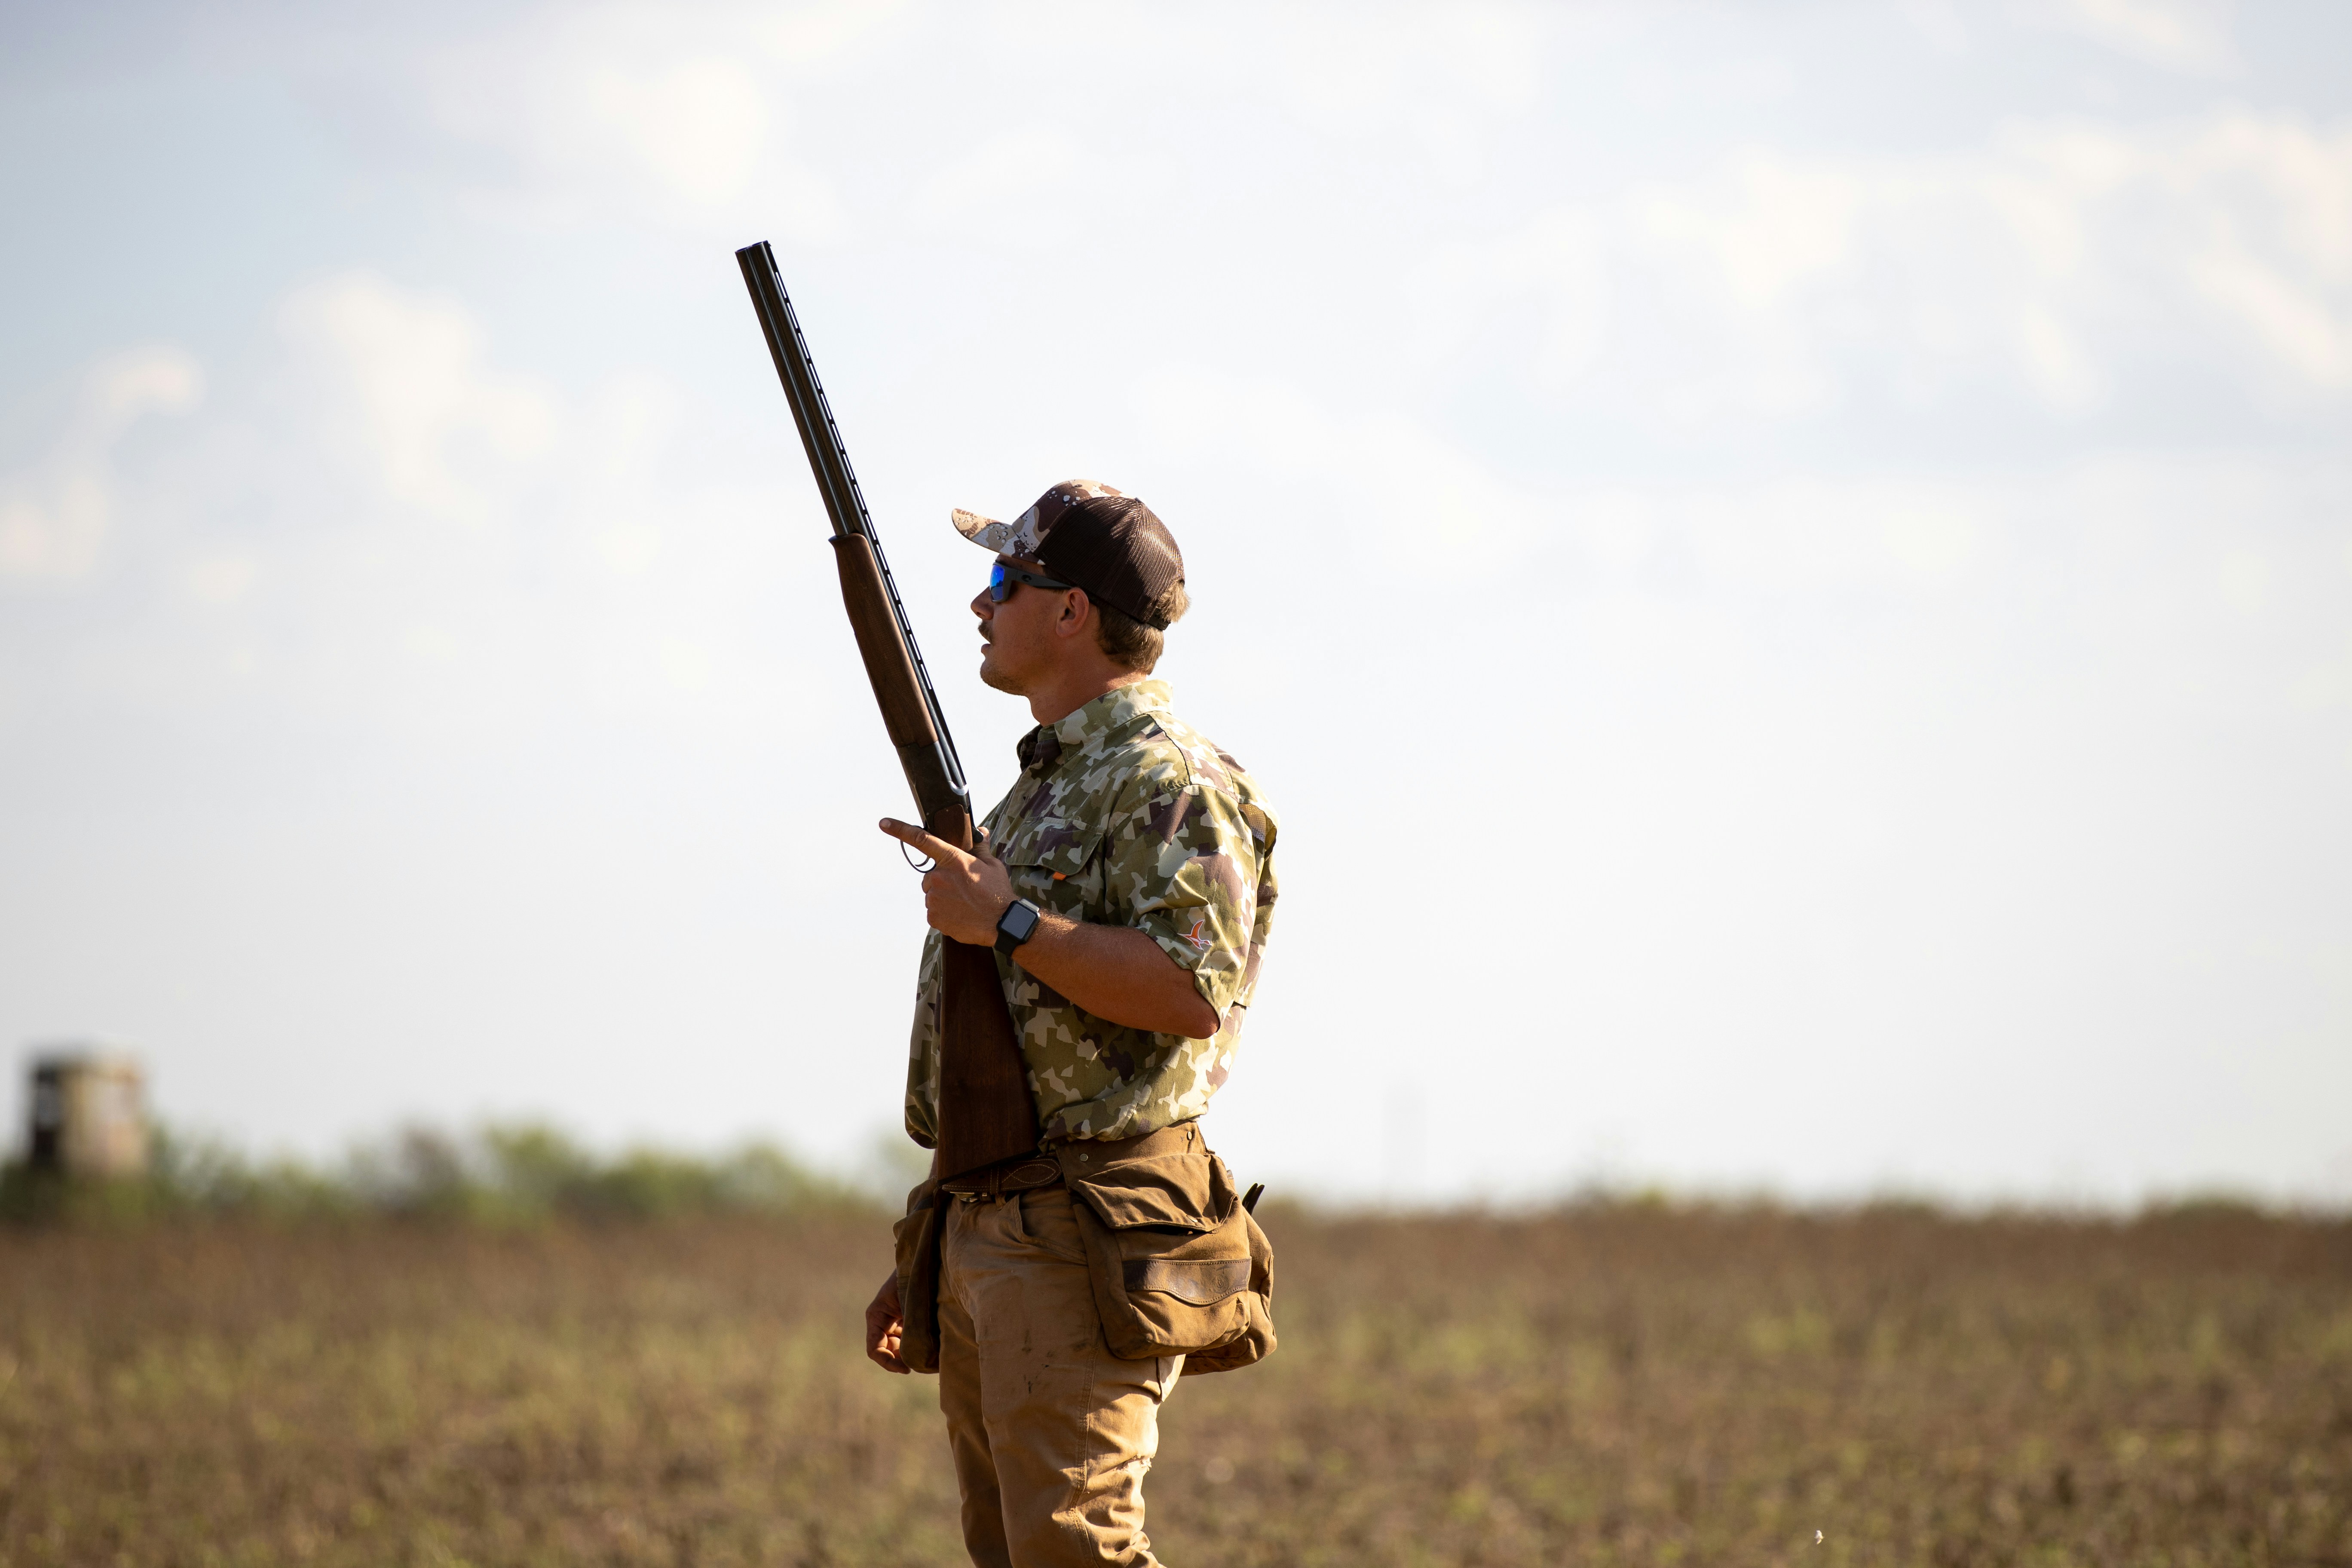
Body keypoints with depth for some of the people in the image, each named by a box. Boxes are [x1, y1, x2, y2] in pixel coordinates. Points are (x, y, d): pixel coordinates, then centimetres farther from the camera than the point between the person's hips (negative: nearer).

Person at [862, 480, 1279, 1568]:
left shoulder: (1169, 783, -11)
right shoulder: (1045, 784, 21)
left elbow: (1191, 996, -25)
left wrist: (1009, 923, -19)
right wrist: (924, 1266, 23)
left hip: (1081, 1236, -10)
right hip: (990, 1234, 10)